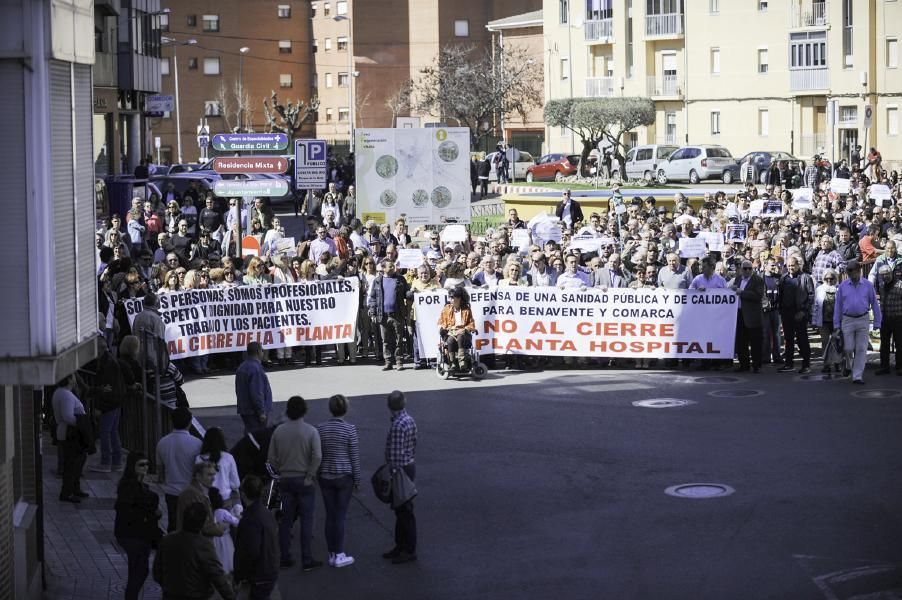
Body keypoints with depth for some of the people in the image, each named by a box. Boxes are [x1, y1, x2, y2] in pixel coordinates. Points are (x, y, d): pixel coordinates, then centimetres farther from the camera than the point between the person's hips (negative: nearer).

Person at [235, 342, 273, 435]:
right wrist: (261, 412, -20)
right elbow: (256, 393, -24)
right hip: (255, 413, -10)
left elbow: (239, 391, 21)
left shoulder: (242, 367, 13)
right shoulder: (255, 368, -20)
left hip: (245, 410, 10)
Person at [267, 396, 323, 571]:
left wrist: (281, 472, 12)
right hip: (304, 481, -3)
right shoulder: (310, 431, -11)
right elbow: (317, 457, -20)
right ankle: (307, 560, 2)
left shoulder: (279, 431, -1)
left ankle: (285, 557, 16)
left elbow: (272, 458, 0)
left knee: (285, 520, 12)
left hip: (285, 479, 3)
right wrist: (310, 476, -10)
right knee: (306, 521, 2)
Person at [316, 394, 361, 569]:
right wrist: (357, 480, 2)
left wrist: (318, 475, 15)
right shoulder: (349, 429, -12)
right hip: (344, 477, -3)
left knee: (330, 516, 10)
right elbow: (354, 456, -8)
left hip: (325, 477, 3)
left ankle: (332, 555, 15)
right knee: (340, 516, 2)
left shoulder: (320, 428, -3)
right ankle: (339, 556, 5)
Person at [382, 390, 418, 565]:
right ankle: (400, 546, 26)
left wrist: (393, 474, -19)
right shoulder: (410, 420, 5)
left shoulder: (398, 425, -23)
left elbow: (396, 453, -23)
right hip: (410, 465, 10)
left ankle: (409, 550, 7)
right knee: (400, 510, 17)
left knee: (405, 511, -1)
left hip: (400, 470, -10)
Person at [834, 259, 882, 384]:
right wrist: (836, 324, 2)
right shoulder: (843, 286, 2)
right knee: (848, 348, 0)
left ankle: (857, 376, 3)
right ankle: (849, 366, 30)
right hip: (847, 320, 0)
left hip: (863, 320, 0)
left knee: (861, 348, -2)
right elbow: (838, 306, 5)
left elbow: (874, 304, 4)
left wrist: (877, 322, 1)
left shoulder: (868, 285, 1)